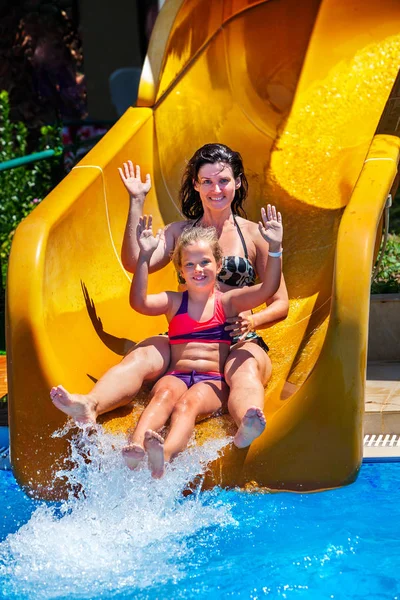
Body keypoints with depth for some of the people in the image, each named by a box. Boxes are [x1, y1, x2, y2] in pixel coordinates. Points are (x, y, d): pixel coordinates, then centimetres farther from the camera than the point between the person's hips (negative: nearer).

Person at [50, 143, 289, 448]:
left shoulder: (254, 235, 9)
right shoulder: (180, 232, 15)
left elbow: (280, 303, 8)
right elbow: (134, 263, -3)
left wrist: (253, 321, -15)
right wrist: (136, 202, -2)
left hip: (238, 342, -2)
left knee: (245, 371, -37)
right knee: (141, 357, -28)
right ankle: (90, 406, -55)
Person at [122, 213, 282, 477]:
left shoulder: (228, 301, 12)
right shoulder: (174, 302, 15)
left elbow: (268, 289, -2)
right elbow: (139, 302, -4)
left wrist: (275, 248, -12)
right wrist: (145, 256, -9)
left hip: (214, 381, -1)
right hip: (177, 375, 2)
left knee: (188, 404, -33)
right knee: (165, 394, -33)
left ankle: (165, 456, -63)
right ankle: (135, 447, -60)